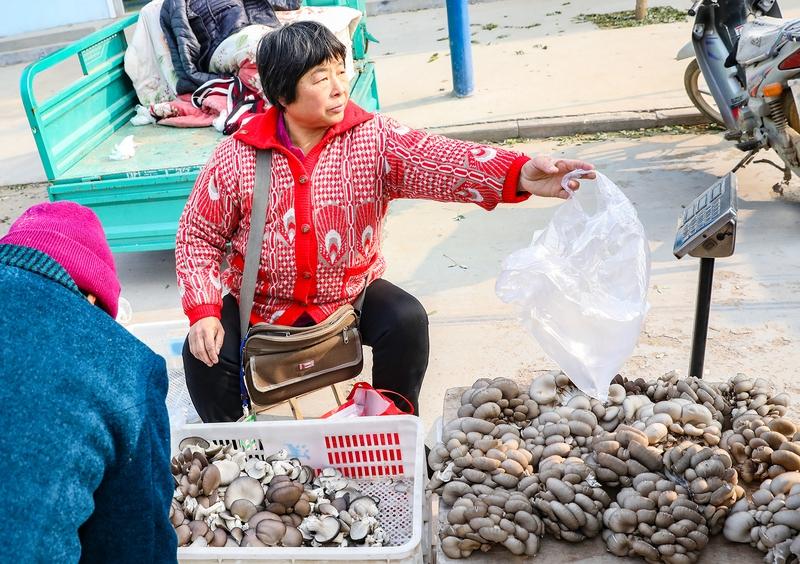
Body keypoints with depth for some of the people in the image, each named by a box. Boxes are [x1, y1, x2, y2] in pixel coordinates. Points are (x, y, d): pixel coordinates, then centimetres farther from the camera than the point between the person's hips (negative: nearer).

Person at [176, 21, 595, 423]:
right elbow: (199, 235, -4)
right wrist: (203, 312, -18)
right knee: (204, 355, -19)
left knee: (407, 321, -23)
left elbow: (435, 160, -31)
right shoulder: (235, 157, -12)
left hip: (351, 294, 1)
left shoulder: (373, 138, -13)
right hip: (263, 306, 0)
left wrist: (517, 174, -50)